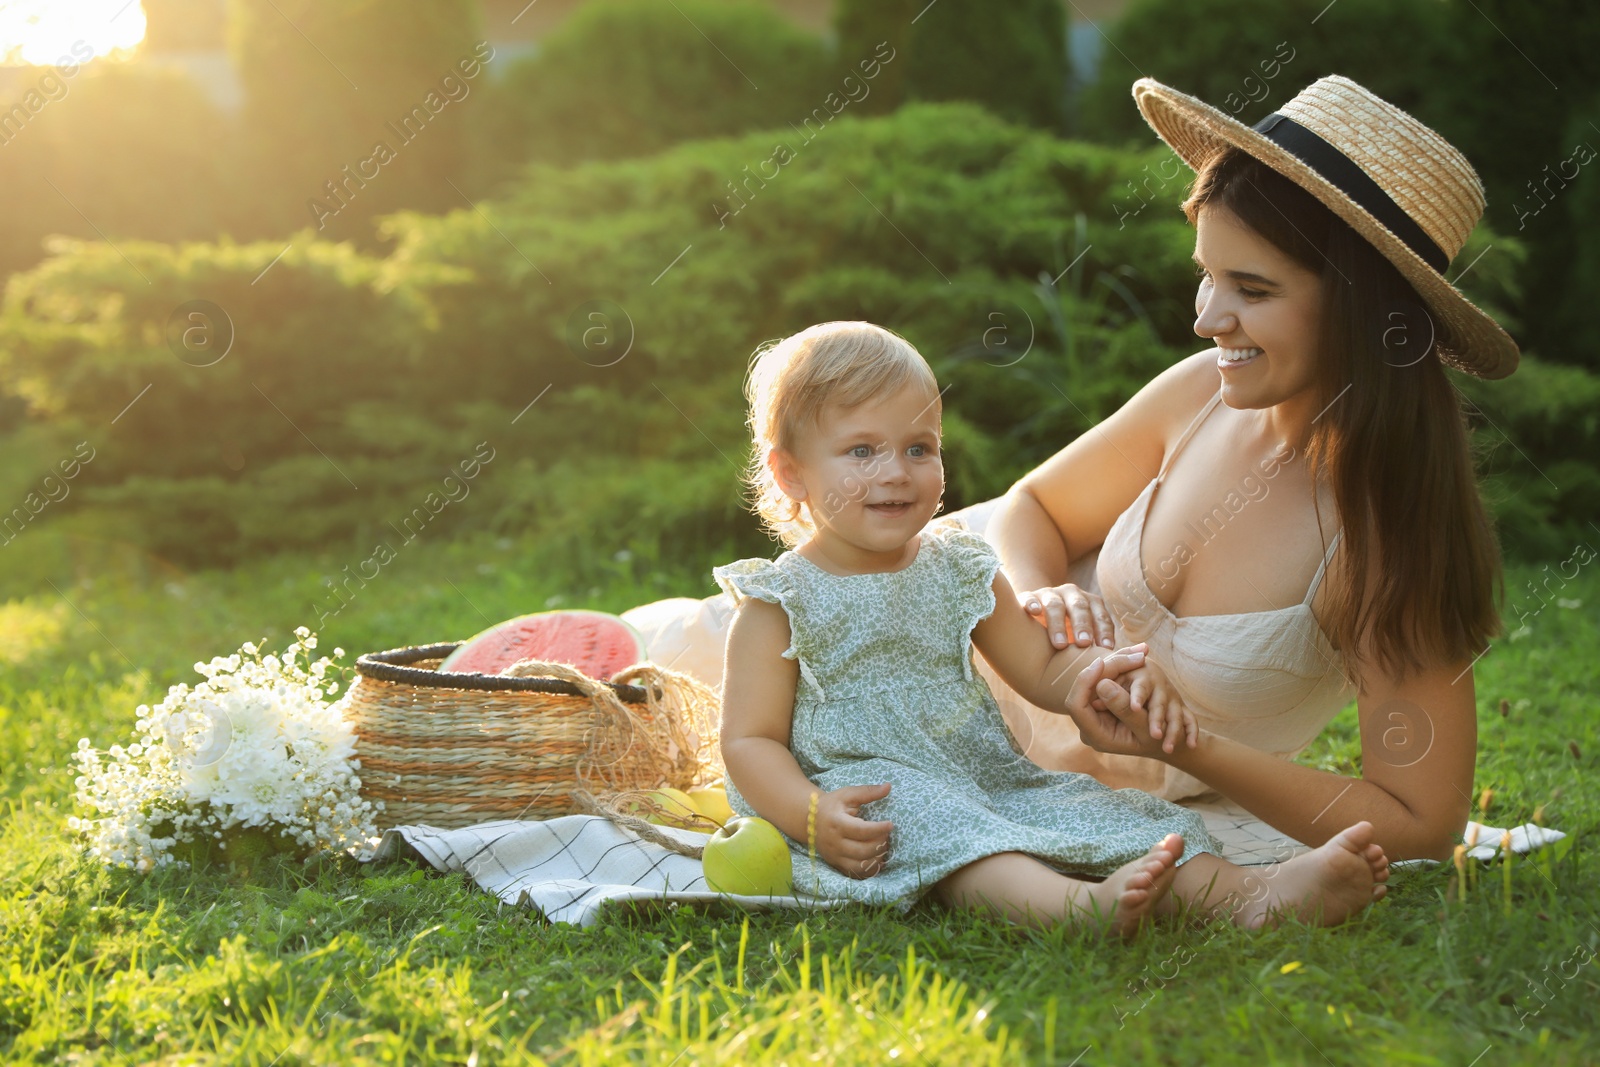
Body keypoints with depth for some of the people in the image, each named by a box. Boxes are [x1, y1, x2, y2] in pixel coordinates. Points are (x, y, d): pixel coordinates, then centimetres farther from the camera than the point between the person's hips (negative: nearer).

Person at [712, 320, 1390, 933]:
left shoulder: (958, 569, 13)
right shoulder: (780, 603, -2)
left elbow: (1041, 668, 14)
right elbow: (748, 740, -5)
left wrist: (1099, 672, -11)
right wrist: (813, 815, -25)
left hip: (988, 780, 6)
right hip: (873, 799, -6)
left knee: (1098, 811, -16)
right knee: (941, 832, -37)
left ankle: (1250, 898, -36)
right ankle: (1081, 904, -63)